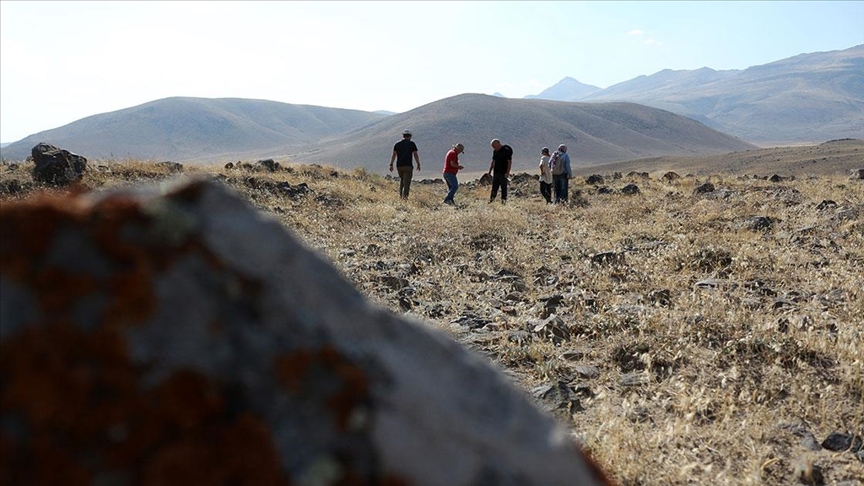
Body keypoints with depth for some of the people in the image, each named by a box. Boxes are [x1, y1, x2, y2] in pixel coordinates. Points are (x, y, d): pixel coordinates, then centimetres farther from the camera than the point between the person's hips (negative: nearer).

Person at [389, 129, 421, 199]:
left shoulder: (397, 144, 7)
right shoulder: (412, 144, 0)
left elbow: (393, 155, 0)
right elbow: (415, 155, -2)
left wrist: (391, 165, -2)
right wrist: (418, 165, 5)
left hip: (399, 166, 4)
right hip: (408, 166, -4)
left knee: (402, 179, 22)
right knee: (407, 181, 0)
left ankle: (400, 194, 14)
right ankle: (405, 195, -10)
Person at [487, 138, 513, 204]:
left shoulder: (506, 150, -10)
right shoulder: (495, 151, 12)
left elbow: (509, 162, -13)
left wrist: (507, 172, -20)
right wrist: (490, 171, 15)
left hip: (503, 174, -7)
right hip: (496, 173, 7)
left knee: (503, 188, -1)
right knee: (494, 188, 5)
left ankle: (503, 200, 5)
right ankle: (491, 200, 6)